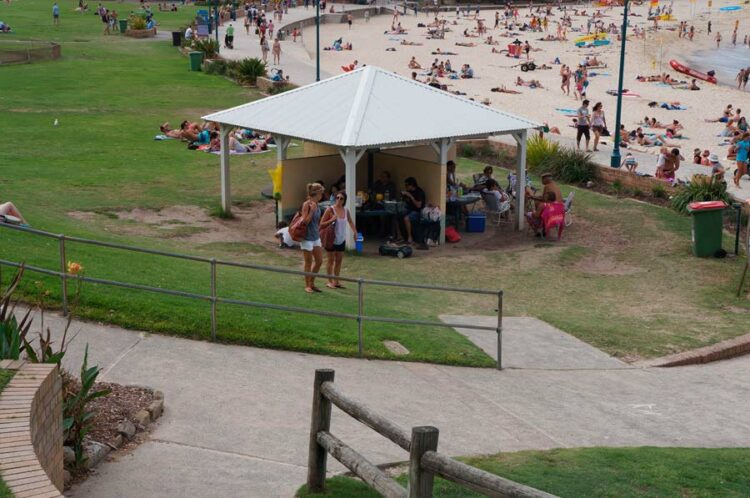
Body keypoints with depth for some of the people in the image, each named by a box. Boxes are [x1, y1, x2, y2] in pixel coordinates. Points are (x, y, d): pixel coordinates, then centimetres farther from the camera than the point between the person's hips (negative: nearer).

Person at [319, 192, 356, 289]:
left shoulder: (346, 211, 1)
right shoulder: (330, 210, -13)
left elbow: (350, 221, 19)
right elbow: (321, 224, -12)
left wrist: (355, 232, 7)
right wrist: (331, 220, -26)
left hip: (341, 239, 5)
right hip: (331, 239, -5)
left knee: (339, 260, 10)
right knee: (331, 260, 3)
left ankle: (336, 281, 20)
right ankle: (330, 281, 12)